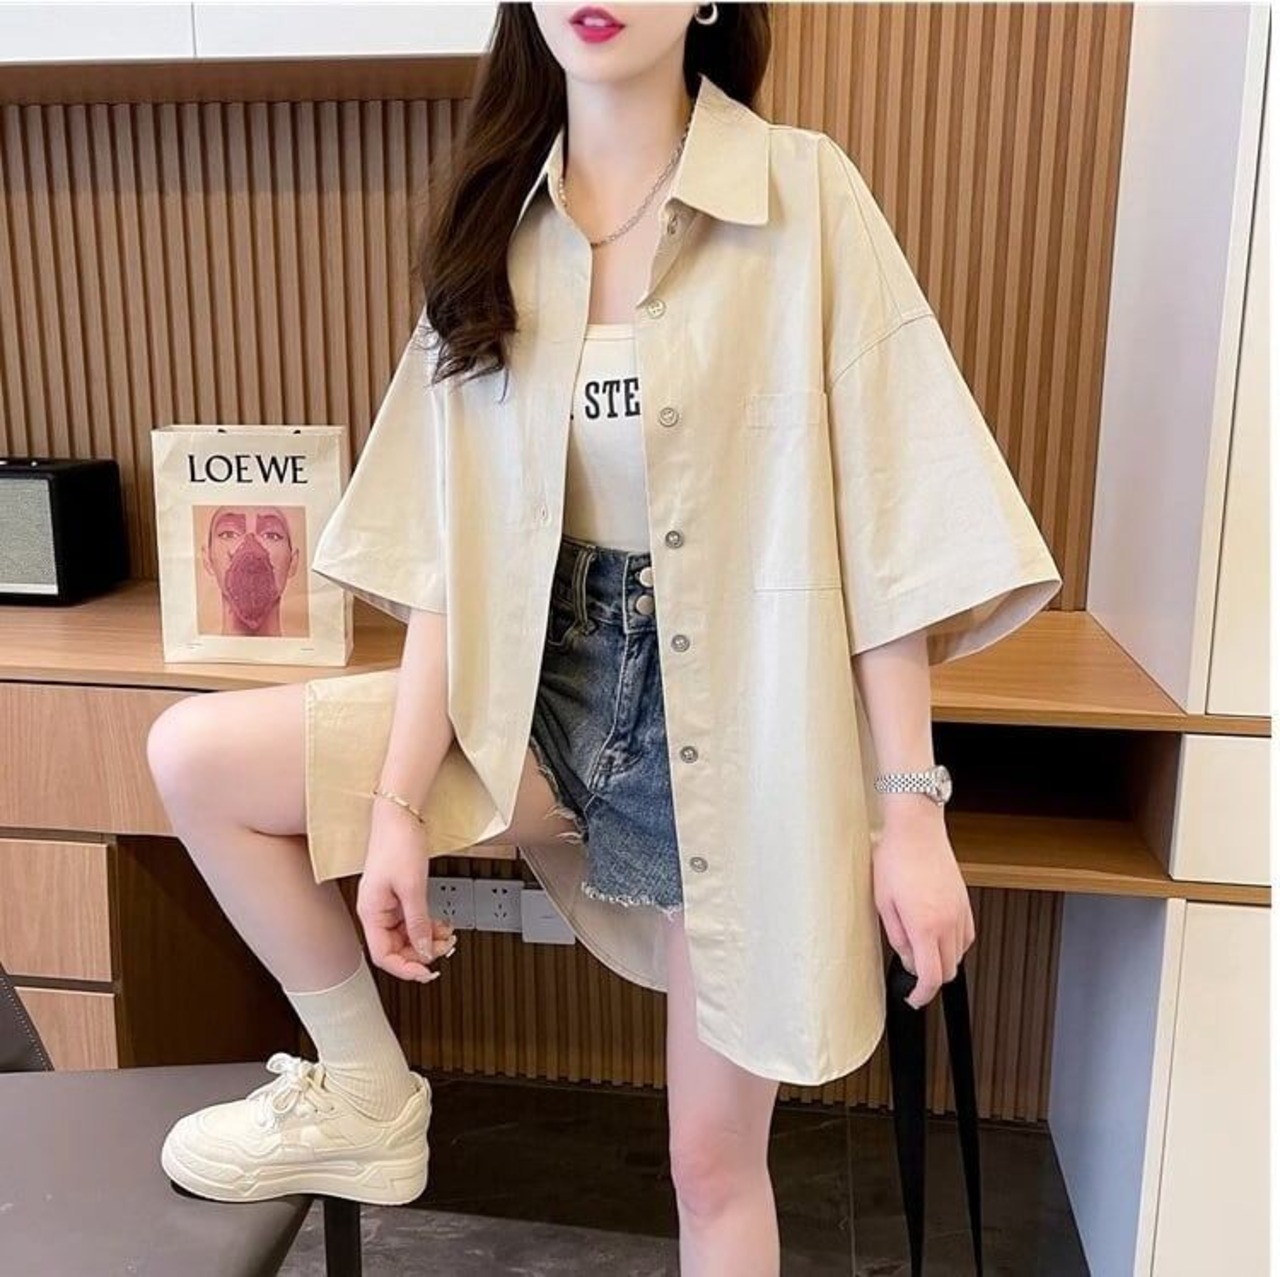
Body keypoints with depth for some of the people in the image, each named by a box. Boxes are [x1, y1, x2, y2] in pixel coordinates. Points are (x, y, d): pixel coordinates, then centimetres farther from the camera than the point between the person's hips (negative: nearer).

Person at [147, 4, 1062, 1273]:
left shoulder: (803, 192, -9)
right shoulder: (494, 224, 3)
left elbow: (888, 515, -10)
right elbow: (454, 544, 0)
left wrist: (909, 807, -12)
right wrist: (397, 804, -3)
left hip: (744, 716, -3)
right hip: (551, 685, 4)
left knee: (715, 1160, 6)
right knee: (195, 755, -5)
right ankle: (366, 1099, 15)